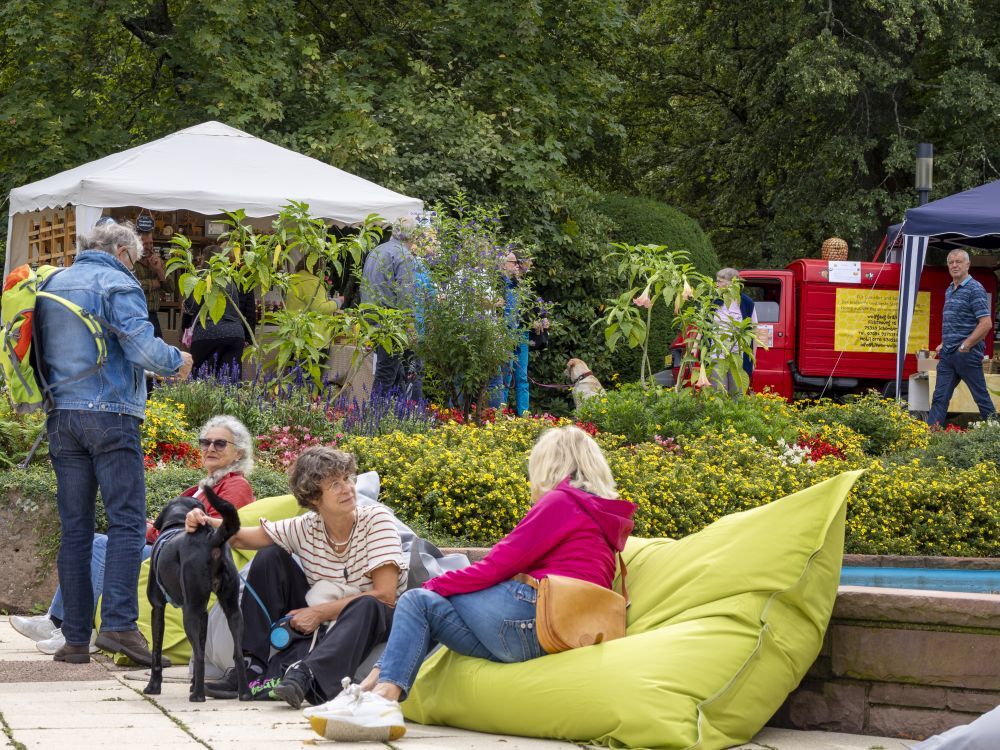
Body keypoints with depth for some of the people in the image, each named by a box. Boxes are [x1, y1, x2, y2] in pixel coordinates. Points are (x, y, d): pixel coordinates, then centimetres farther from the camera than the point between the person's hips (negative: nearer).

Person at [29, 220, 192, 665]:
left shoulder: (51, 285, 18)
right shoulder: (117, 284, -4)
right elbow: (142, 345, -14)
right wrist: (177, 362, 3)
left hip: (62, 416, 6)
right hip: (109, 415, -6)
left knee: (74, 529, 6)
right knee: (126, 522, -6)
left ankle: (75, 637, 4)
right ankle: (118, 624, -19)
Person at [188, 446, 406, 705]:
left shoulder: (376, 518, -14)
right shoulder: (306, 528, -3)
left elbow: (385, 595, -20)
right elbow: (240, 537, -1)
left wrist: (319, 612, -20)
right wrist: (206, 523, -24)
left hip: (369, 624, -4)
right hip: (318, 624, 4)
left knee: (368, 606, -37)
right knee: (270, 557, -7)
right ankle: (252, 666, -14)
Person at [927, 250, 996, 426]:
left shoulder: (974, 289, -11)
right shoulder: (949, 291, 16)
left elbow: (986, 324, -18)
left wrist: (965, 346, -17)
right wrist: (943, 344, 15)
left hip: (967, 353, -8)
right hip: (947, 354, 8)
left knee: (981, 397, 1)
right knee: (939, 398, 3)